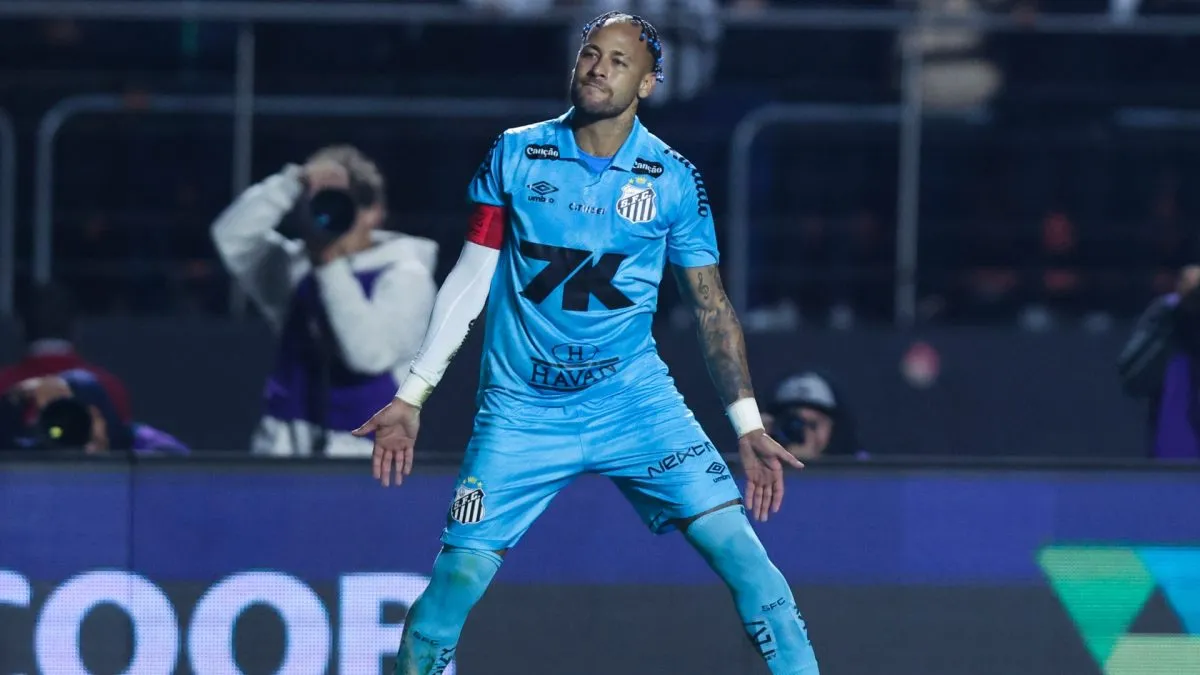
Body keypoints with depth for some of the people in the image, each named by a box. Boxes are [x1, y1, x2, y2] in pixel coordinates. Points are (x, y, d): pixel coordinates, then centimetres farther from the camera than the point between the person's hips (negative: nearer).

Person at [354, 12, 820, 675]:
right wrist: (411, 397, 3)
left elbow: (710, 305, 4)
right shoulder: (515, 154, 1)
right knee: (457, 576, -9)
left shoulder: (673, 179, 0)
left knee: (737, 546, -14)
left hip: (633, 398, 0)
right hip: (522, 411, 0)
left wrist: (749, 427, -1)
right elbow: (468, 279, 6)